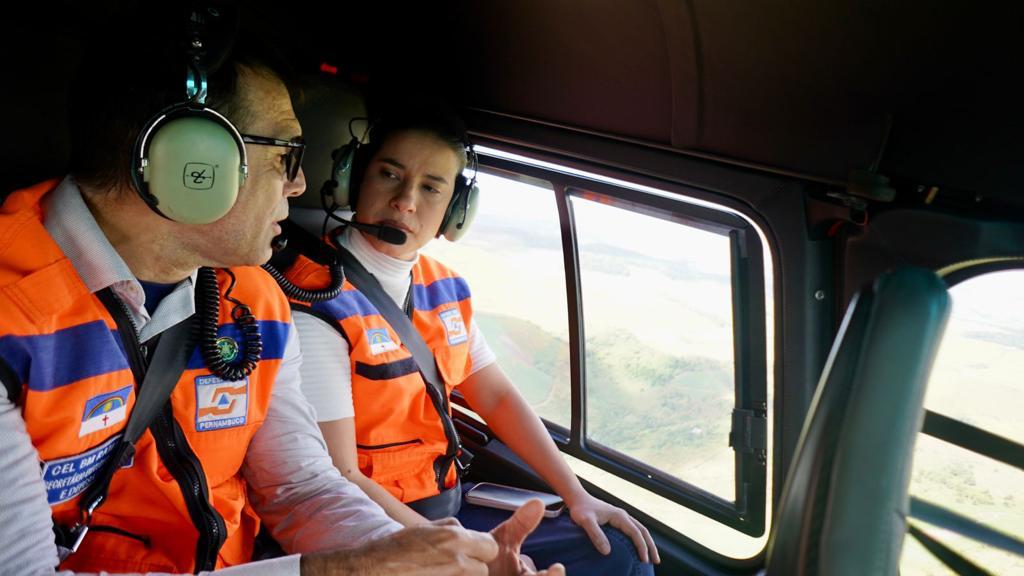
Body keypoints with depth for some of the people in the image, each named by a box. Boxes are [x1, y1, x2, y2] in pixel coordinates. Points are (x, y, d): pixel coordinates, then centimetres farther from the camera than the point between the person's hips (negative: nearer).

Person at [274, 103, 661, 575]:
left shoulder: (444, 288, 5)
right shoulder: (315, 303, -19)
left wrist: (576, 496, 7)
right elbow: (337, 478, -20)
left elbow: (496, 397, 13)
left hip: (448, 510, 7)